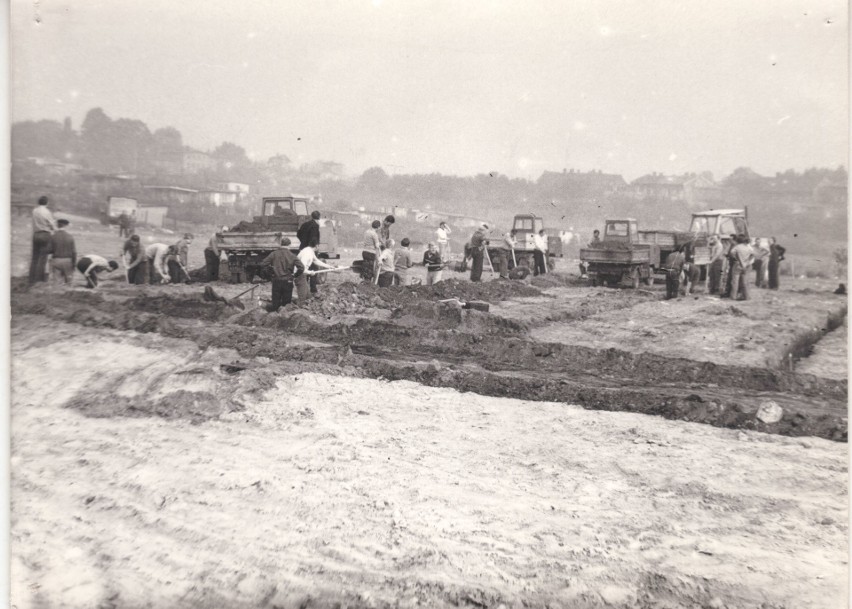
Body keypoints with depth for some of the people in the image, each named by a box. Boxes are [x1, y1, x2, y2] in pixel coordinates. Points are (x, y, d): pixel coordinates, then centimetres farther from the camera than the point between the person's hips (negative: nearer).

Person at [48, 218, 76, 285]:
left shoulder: (53, 237, -5)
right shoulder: (70, 237, -3)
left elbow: (50, 250, -6)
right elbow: (74, 252, -4)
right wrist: (74, 264, 3)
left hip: (56, 260, 0)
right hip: (68, 261, 0)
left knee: (56, 282, 2)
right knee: (68, 282, 9)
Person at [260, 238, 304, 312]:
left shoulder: (274, 254, -5)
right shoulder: (292, 256, -8)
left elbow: (263, 264, -6)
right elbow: (301, 268, -16)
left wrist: (271, 267, 11)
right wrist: (295, 275, 1)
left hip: (276, 281, 1)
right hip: (288, 281, -1)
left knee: (276, 301, 15)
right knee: (286, 302, 12)